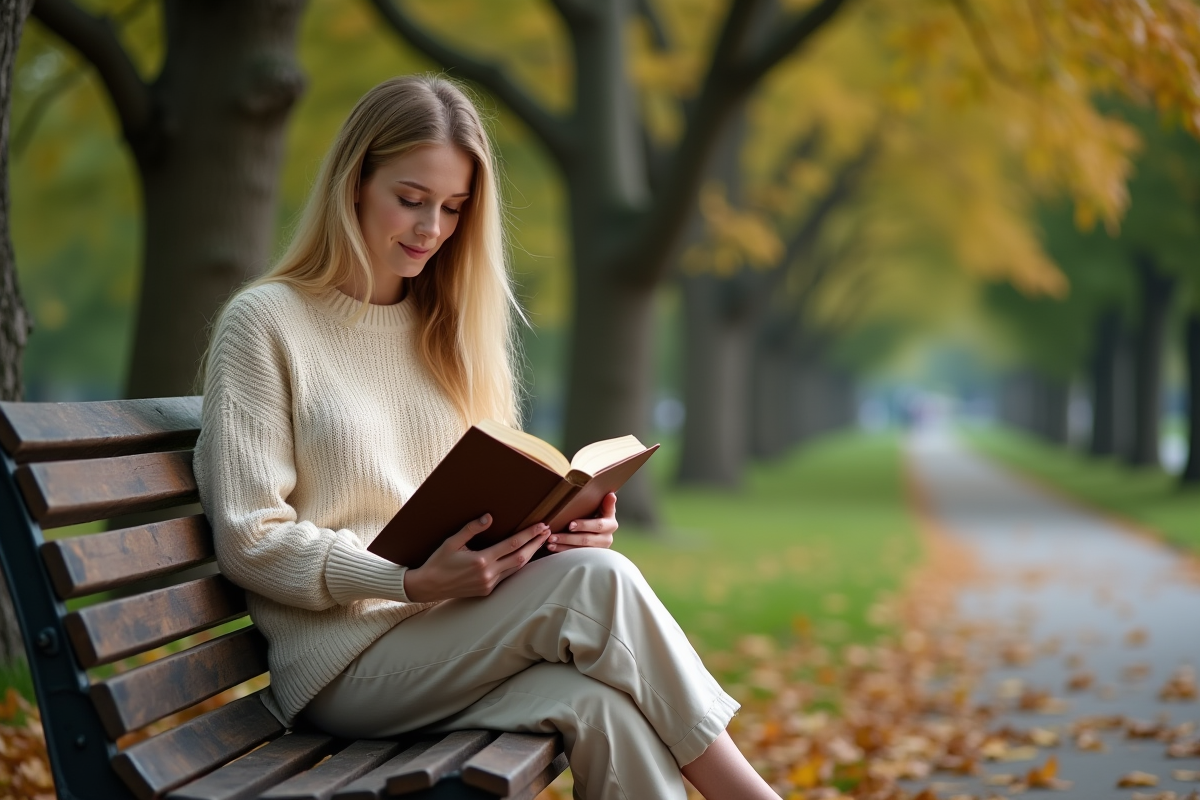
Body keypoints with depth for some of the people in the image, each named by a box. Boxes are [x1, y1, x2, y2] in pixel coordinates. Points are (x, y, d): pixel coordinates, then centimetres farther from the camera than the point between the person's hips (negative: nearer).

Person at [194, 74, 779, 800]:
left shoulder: (446, 330, 19)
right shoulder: (265, 323, -1)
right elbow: (249, 540, -8)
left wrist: (556, 528, -4)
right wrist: (417, 584, -21)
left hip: (452, 639, 5)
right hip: (340, 659, -5)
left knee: (604, 708, -31)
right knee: (598, 582, -28)